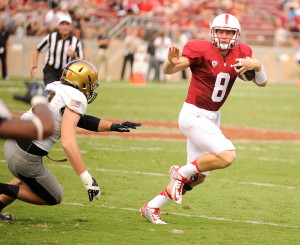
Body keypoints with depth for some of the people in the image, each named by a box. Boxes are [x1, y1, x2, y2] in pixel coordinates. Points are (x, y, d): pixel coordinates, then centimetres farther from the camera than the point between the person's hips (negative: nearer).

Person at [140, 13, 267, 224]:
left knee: (197, 177, 11)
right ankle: (181, 172, -3)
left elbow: (262, 82, 5)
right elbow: (169, 70, -18)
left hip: (212, 118, 8)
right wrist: (172, 62, -42)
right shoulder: (201, 50, -16)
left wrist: (257, 66, -17)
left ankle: (151, 207, 22)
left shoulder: (241, 54, 1)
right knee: (227, 156, -23)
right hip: (194, 115, -8)